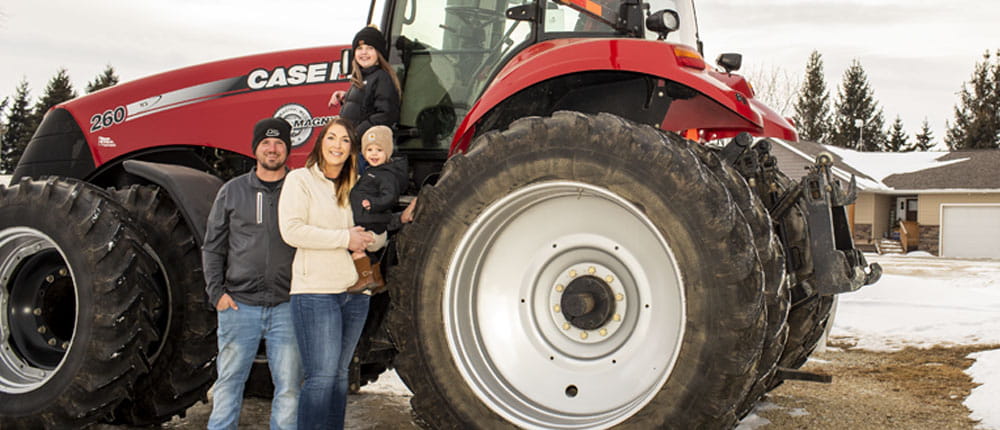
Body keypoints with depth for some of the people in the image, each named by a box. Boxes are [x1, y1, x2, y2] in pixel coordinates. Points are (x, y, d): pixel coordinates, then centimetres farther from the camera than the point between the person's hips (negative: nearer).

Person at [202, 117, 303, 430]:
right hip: (239, 305, 1)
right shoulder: (233, 191, 8)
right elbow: (212, 247, 11)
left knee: (289, 388, 3)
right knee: (229, 382, 6)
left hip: (287, 307, 0)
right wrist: (216, 292, 0)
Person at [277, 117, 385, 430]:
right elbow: (291, 230, -12)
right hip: (316, 291, -6)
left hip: (355, 292, 6)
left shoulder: (356, 185, 15)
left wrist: (369, 236, -9)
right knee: (322, 375, -11)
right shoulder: (300, 179, 1)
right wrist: (344, 238, -14)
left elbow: (380, 239, 15)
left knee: (340, 373, 11)